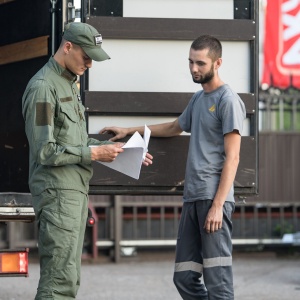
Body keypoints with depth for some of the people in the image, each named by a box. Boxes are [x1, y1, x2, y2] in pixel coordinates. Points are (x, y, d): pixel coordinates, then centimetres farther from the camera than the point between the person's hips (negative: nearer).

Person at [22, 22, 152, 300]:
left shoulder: (69, 85, 18)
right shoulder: (43, 87, -13)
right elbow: (44, 151, -19)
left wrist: (117, 150, 11)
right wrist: (93, 154, -18)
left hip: (75, 192, 10)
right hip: (57, 192, -10)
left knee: (69, 277, 10)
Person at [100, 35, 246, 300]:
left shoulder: (228, 101, -3)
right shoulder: (198, 99, 22)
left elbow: (232, 157, -10)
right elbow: (174, 128, 41)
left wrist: (218, 205, -17)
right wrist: (129, 131, 39)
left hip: (213, 198, -8)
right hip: (192, 198, 8)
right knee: (185, 278, 4)